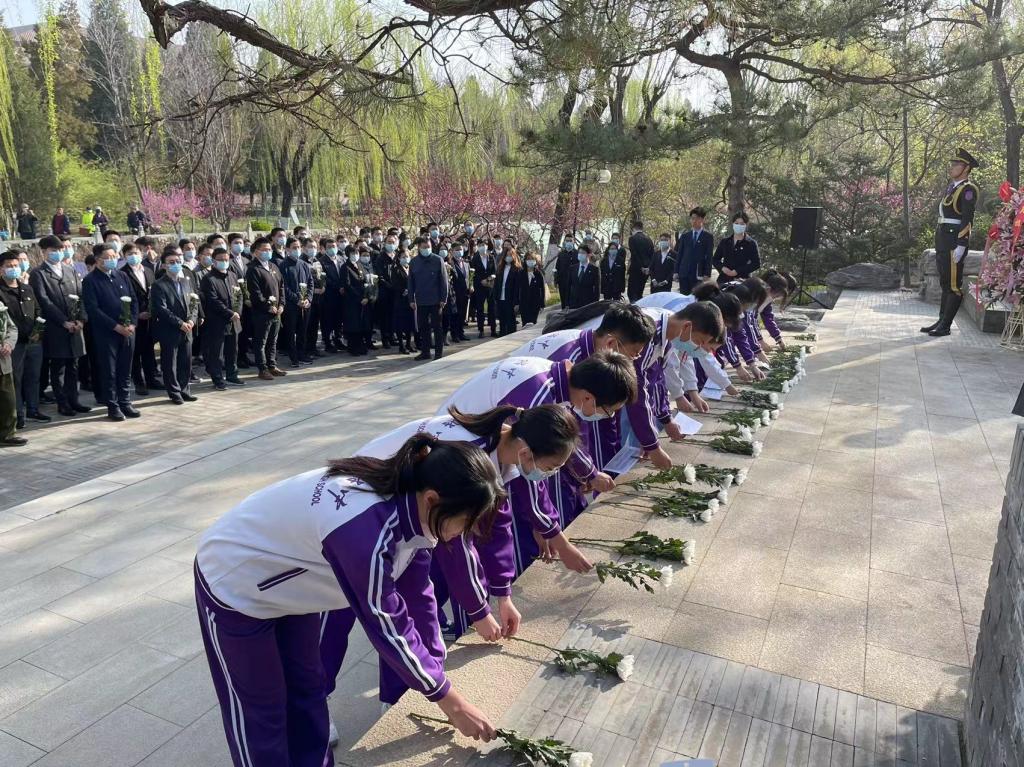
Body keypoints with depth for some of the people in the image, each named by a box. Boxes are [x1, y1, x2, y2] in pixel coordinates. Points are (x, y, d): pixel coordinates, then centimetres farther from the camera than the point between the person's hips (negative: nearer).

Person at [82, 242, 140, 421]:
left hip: (128, 330, 5)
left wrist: (132, 323, -4)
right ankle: (112, 406, 11)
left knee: (125, 370, 10)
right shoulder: (90, 280, -5)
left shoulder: (121, 276, 11)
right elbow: (93, 309, -12)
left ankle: (125, 403, 19)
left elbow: (134, 300, 9)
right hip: (106, 333, -4)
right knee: (109, 371, 3)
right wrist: (116, 326, -16)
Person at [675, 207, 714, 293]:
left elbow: (709, 257, -1)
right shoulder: (684, 236, 14)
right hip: (684, 273, 3)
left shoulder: (708, 237, 4)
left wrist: (707, 274, -8)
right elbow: (679, 255, 13)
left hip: (699, 274, -3)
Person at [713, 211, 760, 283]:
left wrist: (737, 271, -12)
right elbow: (715, 259, 17)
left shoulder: (750, 243, 2)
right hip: (724, 279, 3)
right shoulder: (725, 242, 13)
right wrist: (722, 268, -5)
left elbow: (756, 263, -3)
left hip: (741, 280, -3)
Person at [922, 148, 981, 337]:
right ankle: (941, 321, 20)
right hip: (942, 237, 9)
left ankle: (945, 326, -2)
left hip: (955, 239, -9)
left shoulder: (968, 189, -11)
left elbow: (967, 220, -17)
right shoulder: (952, 185, 15)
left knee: (953, 284, -4)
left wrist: (961, 246, -22)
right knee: (945, 282, 13)